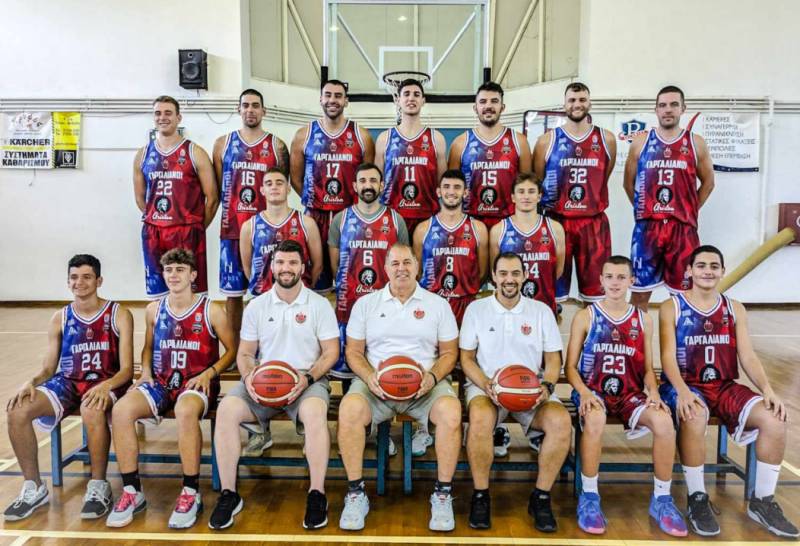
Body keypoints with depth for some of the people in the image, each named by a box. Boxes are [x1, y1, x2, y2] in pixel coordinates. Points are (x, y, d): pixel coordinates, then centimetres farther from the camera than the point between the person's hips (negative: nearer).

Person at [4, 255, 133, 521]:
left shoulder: (119, 315, -2)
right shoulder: (59, 319, 9)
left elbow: (127, 369, -8)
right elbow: (48, 368, 10)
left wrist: (106, 386, -28)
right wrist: (30, 382, -13)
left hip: (105, 383, -4)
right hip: (67, 382, 5)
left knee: (92, 410, -39)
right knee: (17, 410, -21)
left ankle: (98, 487, -18)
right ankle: (34, 488, -4)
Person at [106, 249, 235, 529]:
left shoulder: (211, 311, -3)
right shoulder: (154, 310, 9)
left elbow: (232, 350, 2)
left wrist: (209, 373, -12)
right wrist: (145, 371, 3)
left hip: (197, 383, -4)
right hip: (161, 383, 4)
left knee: (185, 411, -39)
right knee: (121, 410, -25)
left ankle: (191, 493, -23)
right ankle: (132, 492, -10)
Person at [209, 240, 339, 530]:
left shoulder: (319, 304, 3)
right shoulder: (256, 306, 10)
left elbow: (331, 352, 1)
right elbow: (245, 353, 12)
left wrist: (308, 377, -16)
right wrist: (248, 376, -11)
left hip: (308, 379, -2)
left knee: (314, 412, -36)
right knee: (226, 409, -25)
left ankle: (317, 494, -20)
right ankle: (229, 494, -11)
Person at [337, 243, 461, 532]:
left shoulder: (437, 304, 11)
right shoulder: (365, 303, 11)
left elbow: (449, 352, 10)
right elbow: (354, 352, 10)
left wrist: (433, 376, -11)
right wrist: (369, 376, -11)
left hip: (425, 383, 0)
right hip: (376, 383, 1)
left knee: (451, 411, -32)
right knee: (349, 409, -32)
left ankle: (443, 494, -13)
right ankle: (356, 493, -14)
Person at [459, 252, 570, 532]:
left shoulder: (541, 311, 9)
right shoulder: (476, 309, 5)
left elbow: (553, 359, 10)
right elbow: (467, 358, 4)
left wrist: (547, 386, -11)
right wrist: (486, 385, -14)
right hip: (485, 386, -1)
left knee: (561, 421, -29)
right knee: (481, 418, -36)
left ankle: (541, 497, -8)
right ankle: (480, 495, -14)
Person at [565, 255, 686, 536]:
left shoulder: (643, 320, 11)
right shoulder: (585, 316, 2)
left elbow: (647, 368, 13)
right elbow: (570, 366, 0)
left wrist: (653, 392, -7)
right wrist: (584, 392, -18)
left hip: (630, 392, 3)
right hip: (593, 390, -3)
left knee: (664, 421, -27)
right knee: (595, 418, -38)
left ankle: (661, 499, -6)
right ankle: (589, 497, -20)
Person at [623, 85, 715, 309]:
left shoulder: (696, 143, 6)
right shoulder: (641, 142, 5)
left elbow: (708, 182, 14)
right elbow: (628, 183, 11)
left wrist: (688, 210, 6)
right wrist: (644, 209, 5)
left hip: (684, 227, 1)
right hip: (647, 227, 0)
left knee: (683, 293, 8)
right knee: (639, 290, 5)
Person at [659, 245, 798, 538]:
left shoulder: (735, 309, 11)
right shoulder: (672, 308, -2)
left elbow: (747, 355, 3)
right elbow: (668, 357, -11)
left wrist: (767, 389, -14)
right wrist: (683, 392, -28)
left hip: (726, 386, 5)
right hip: (685, 386, -4)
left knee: (775, 419, -20)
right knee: (695, 417, -37)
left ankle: (762, 501, -2)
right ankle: (697, 499, -18)